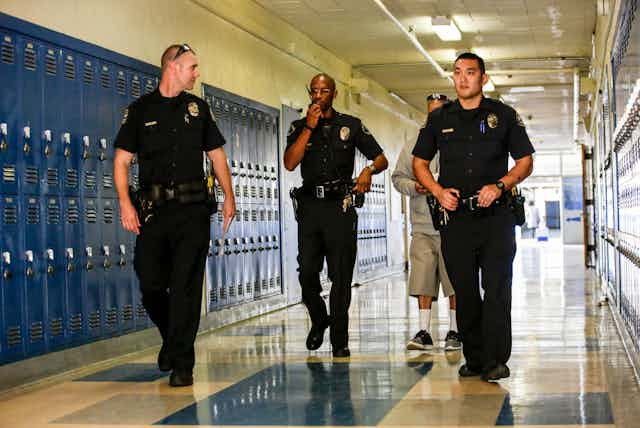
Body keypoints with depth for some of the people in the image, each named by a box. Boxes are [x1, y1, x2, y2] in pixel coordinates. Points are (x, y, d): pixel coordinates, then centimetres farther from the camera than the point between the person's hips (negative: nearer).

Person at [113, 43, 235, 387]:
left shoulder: (197, 108, 13)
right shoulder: (140, 109, 5)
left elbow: (216, 153, 17)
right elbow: (122, 159, 2)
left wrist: (228, 195, 8)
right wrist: (125, 203, -11)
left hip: (193, 208, 1)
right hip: (153, 210, -1)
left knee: (186, 285, -5)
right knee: (150, 284, -1)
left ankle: (181, 364, -2)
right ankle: (171, 338, 28)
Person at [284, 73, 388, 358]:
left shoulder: (351, 125, 10)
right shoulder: (300, 127, 11)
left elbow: (381, 159, 9)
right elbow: (289, 163, -5)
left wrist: (369, 169, -14)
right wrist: (309, 128, -8)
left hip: (340, 207, -1)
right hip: (309, 206, 1)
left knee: (341, 276, -3)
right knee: (307, 271, -3)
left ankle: (340, 341, 1)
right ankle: (319, 320, 23)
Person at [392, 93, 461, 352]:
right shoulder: (413, 147, 11)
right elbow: (398, 177, 13)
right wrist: (414, 187, -5)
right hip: (422, 227, 3)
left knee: (455, 282, 2)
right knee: (423, 282, 2)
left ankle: (454, 331, 12)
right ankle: (424, 332, 9)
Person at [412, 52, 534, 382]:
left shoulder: (503, 115, 6)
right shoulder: (439, 119, 11)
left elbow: (525, 161, 7)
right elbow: (419, 163, 16)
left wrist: (500, 186, -10)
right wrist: (438, 191, -2)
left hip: (496, 216, -2)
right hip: (455, 216, 2)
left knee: (497, 289, -9)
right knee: (464, 291, 5)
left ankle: (496, 360, -8)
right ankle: (474, 359, 13)